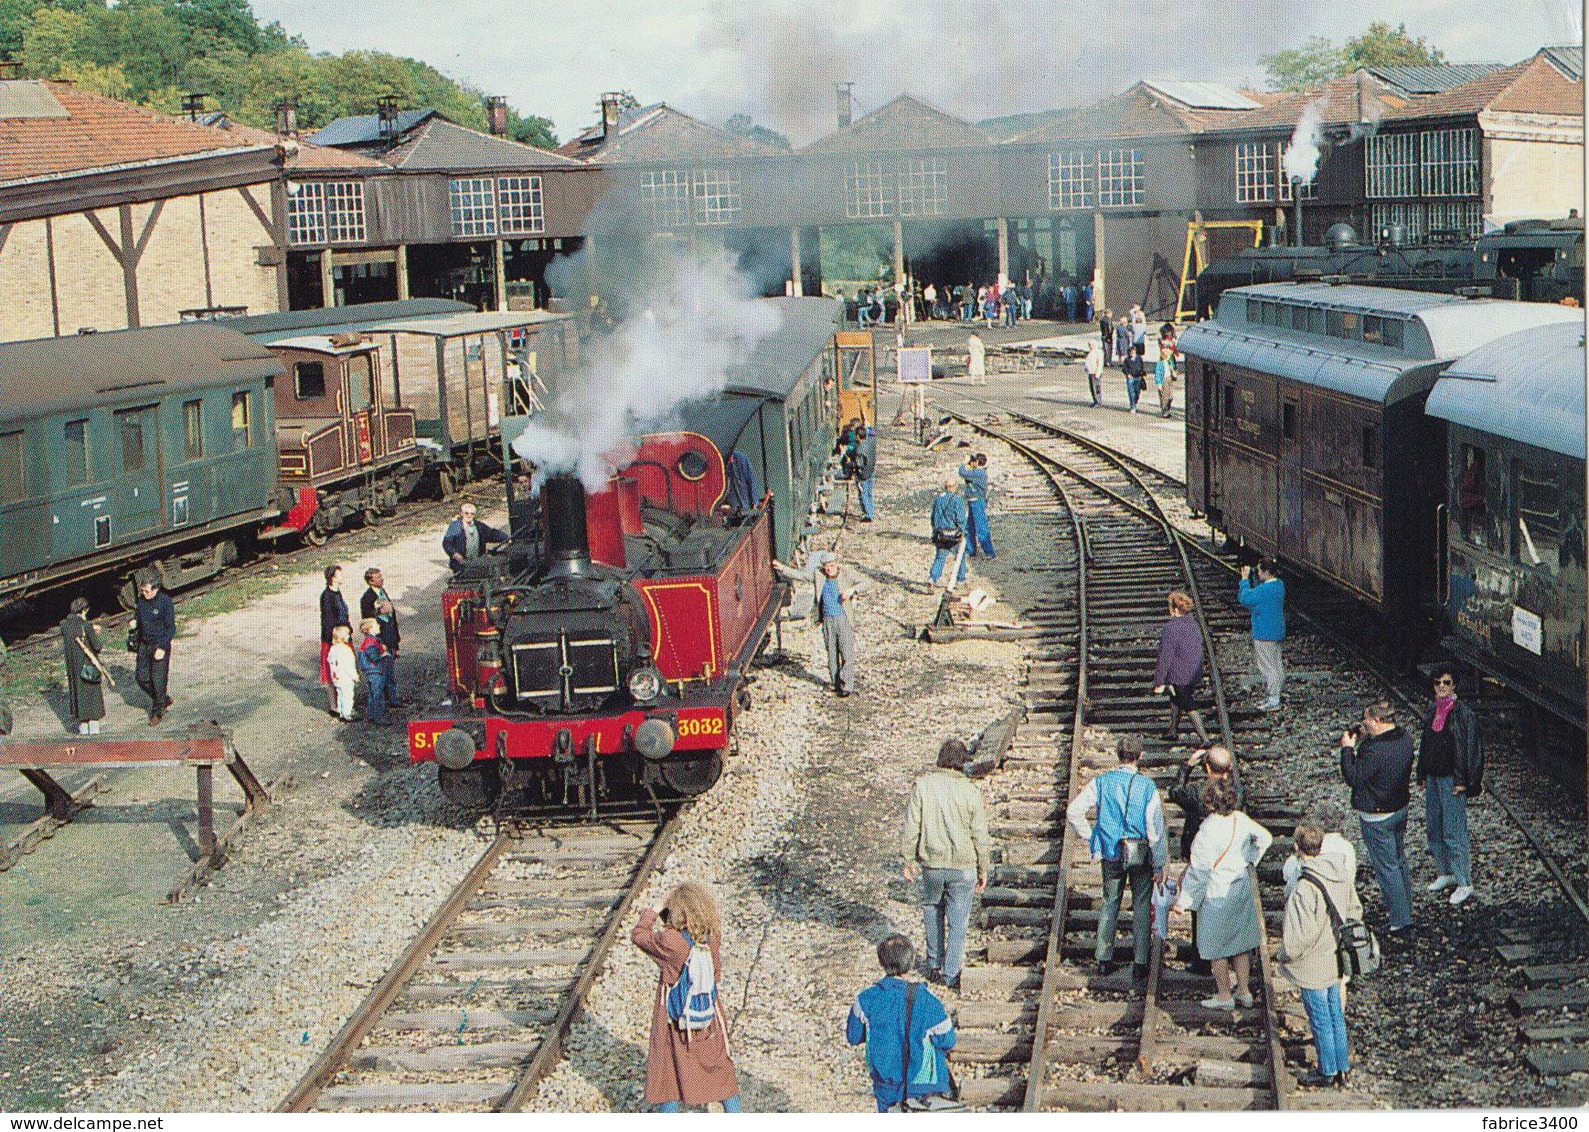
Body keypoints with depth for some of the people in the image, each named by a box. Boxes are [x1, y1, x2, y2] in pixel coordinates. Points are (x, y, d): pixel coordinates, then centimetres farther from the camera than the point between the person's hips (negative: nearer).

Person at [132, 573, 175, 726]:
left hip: (160, 646, -6)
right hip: (144, 644, 6)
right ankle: (164, 700, 30)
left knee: (158, 680, -2)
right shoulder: (142, 599, 0)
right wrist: (135, 620, -7)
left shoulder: (165, 601, -17)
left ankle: (158, 711, 16)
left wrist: (162, 648, -20)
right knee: (141, 677, 9)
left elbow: (171, 628, -15)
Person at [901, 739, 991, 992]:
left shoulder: (922, 786, -7)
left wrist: (909, 859, 8)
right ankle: (951, 975, 11)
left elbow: (911, 827, -3)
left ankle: (935, 964, 28)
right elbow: (980, 836, -3)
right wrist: (983, 870, 8)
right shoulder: (971, 792, -9)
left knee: (932, 906, 25)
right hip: (963, 866, -1)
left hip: (931, 864, 1)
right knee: (958, 920, 8)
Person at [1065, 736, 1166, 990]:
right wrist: (1159, 865, -4)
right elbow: (1156, 828, -10)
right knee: (1142, 907, 7)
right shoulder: (1148, 787, -9)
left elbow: (1073, 811, -7)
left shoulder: (1102, 782, -3)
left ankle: (1104, 959, 22)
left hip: (1110, 853, 2)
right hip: (1141, 855, -2)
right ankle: (1140, 965, 4)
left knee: (1110, 903, 17)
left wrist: (1090, 838, 4)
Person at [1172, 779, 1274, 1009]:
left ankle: (1224, 995, 14)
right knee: (1239, 941, 18)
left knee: (1215, 945, 8)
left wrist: (1183, 900, -12)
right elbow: (1265, 837, 13)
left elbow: (1198, 869, -20)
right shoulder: (1241, 820, -4)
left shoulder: (1208, 830, -24)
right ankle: (1243, 991, 25)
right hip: (1242, 888, 7)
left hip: (1217, 894, -7)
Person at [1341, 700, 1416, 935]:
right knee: (1399, 860, 23)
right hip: (1400, 808, 9)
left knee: (1386, 867, 1)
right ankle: (1404, 906, 37)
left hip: (1377, 817, -9)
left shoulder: (1374, 750, -30)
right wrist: (1366, 739, 5)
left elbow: (1353, 778, -20)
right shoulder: (1405, 739, -3)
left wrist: (1347, 748, -12)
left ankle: (1401, 918, 5)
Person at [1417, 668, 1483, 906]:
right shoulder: (1432, 711, 8)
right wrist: (1423, 775, 15)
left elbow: (1469, 748, -14)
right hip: (1433, 778, 8)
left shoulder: (1462, 713, -13)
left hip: (1451, 779, -8)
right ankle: (1445, 873, 29)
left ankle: (1464, 883, 2)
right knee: (1433, 827, 14)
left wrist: (1462, 780, -16)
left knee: (1453, 832, -6)